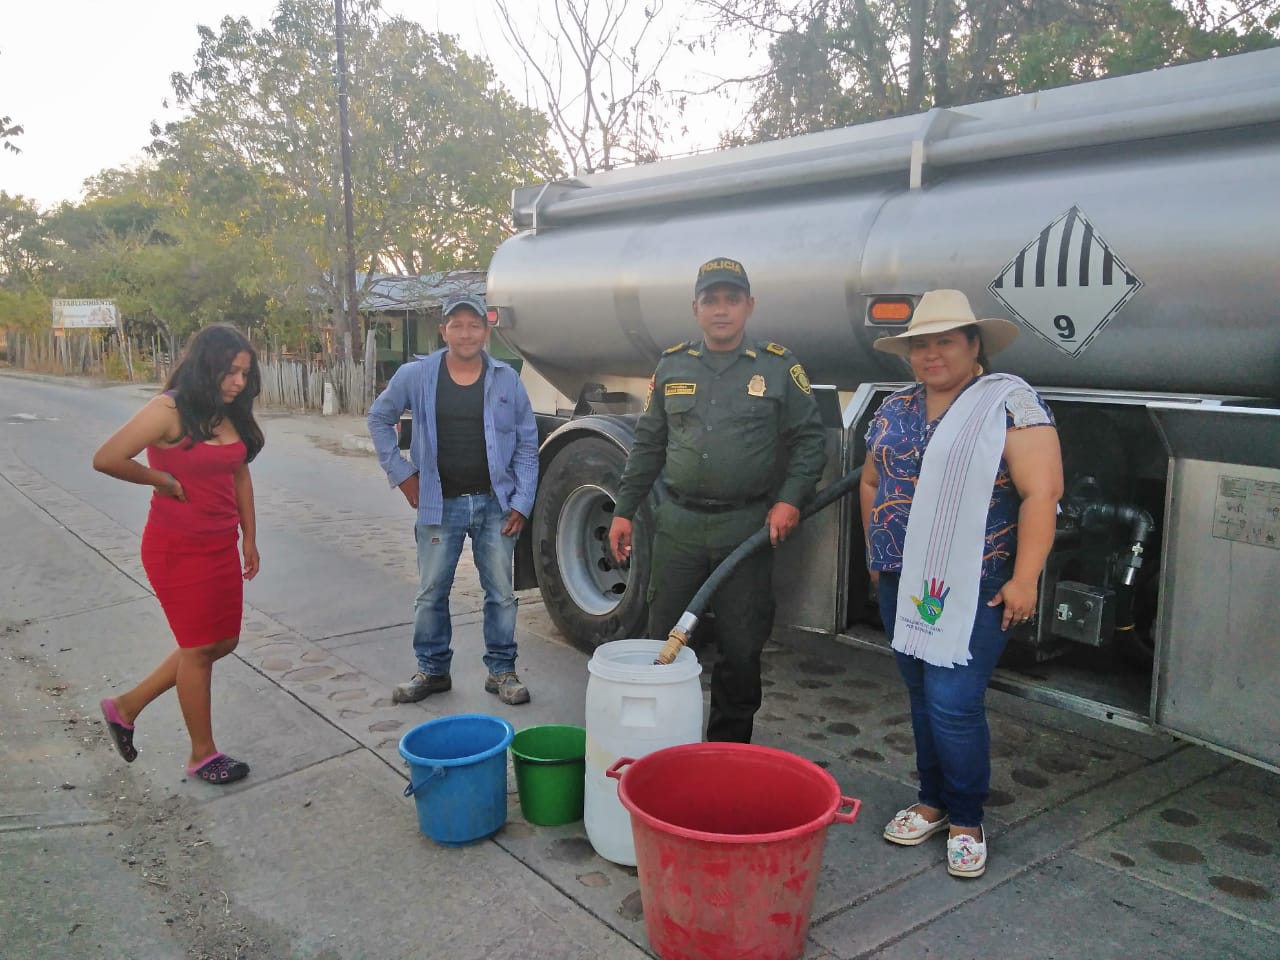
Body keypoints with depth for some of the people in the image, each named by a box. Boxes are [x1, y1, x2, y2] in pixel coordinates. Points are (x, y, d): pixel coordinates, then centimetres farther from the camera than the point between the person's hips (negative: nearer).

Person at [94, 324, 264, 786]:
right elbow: (106, 459, -24)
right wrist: (164, 481, -13)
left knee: (222, 642, 14)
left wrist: (249, 536, 12)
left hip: (221, 546, 8)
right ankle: (202, 754, 21)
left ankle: (126, 706, 32)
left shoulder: (230, 414, 5)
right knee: (200, 648, 3)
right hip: (177, 548, -8)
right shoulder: (169, 409, -17)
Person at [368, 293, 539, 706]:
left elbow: (527, 444, 2)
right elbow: (379, 419, 11)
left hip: (494, 504, 0)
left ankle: (502, 670, 21)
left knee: (501, 593, 6)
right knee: (431, 593, 10)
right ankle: (433, 670, 26)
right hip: (439, 505, 0)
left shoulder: (506, 379, -2)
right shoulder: (416, 375, -3)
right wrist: (401, 473, 3)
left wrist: (522, 503, -4)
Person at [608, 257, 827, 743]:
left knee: (741, 648, 6)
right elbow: (648, 444, 12)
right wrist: (624, 510, 8)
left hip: (747, 527, -2)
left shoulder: (779, 367, 1)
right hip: (679, 522, 2)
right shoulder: (672, 366, 8)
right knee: (663, 641, 8)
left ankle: (729, 749, 23)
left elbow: (810, 441, 3)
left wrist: (790, 501, -10)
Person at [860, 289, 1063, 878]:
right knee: (922, 698, 14)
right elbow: (871, 483, 22)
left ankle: (966, 821, 14)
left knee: (953, 704, -7)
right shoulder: (895, 410, 11)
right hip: (903, 585, 6)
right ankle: (932, 802, 31)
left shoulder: (1010, 403, -8)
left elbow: (1041, 493, -13)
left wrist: (1024, 578, -17)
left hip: (974, 588, -6)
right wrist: (877, 553, 15)